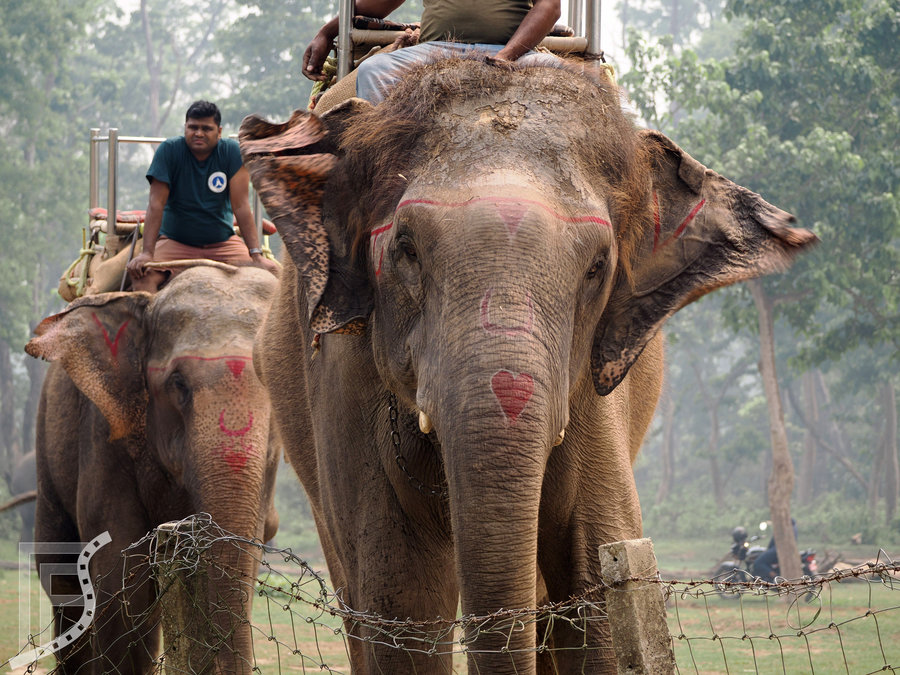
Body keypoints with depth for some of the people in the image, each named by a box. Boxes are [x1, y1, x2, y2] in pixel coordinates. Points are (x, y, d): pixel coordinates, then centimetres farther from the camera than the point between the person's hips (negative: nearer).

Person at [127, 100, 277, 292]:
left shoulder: (232, 152, -6)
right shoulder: (169, 150, -10)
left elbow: (241, 206, -9)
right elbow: (156, 204, -14)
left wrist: (256, 255, -17)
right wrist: (147, 253, -24)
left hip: (222, 241, 2)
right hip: (175, 241, -2)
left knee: (269, 272, -19)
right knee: (142, 273, -30)